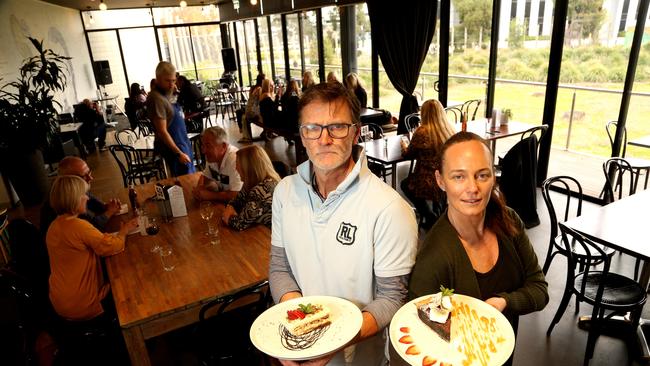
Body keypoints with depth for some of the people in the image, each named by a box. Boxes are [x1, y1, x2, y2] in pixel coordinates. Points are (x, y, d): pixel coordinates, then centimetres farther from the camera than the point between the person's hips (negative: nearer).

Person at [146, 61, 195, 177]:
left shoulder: (168, 92, 7)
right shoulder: (156, 98, -19)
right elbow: (162, 131, -21)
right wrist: (179, 153, -20)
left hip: (182, 143, 9)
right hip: (173, 147, -9)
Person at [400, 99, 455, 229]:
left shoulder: (422, 132, -16)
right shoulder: (450, 131, 0)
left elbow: (409, 154, 0)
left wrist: (404, 148, 22)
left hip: (431, 184, -5)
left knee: (405, 184, 23)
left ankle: (432, 218, 20)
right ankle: (439, 215, 38)